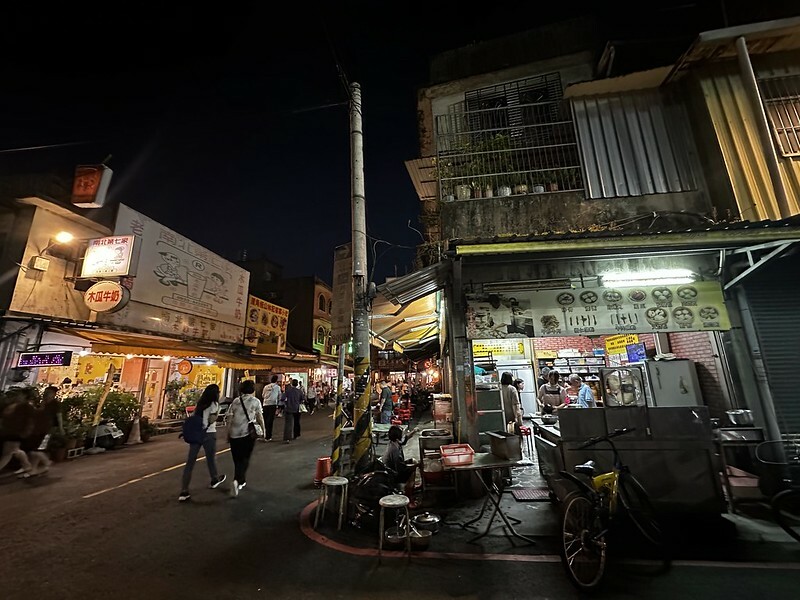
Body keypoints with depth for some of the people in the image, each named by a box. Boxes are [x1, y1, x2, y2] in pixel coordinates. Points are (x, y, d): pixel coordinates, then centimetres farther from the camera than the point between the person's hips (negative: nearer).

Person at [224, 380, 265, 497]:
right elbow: (260, 417, -3)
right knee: (245, 459, 5)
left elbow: (228, 417, 7)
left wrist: (228, 433, 17)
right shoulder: (255, 401, -1)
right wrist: (263, 429, 11)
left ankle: (242, 481, 25)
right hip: (248, 433, -3)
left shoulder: (235, 401, 9)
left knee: (237, 459, 15)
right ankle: (237, 481, -14)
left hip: (234, 434, 4)